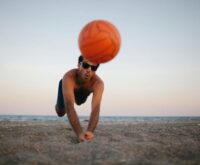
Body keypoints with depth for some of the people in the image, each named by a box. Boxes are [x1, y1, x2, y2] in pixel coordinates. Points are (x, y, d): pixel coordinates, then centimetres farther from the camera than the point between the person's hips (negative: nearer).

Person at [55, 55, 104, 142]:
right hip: (67, 85, -2)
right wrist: (79, 133, -72)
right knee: (60, 113, 9)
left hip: (84, 91, 2)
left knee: (79, 102, 32)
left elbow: (95, 109, -57)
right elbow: (69, 107, -60)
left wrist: (90, 131, -75)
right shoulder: (69, 77, -51)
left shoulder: (98, 83, -47)